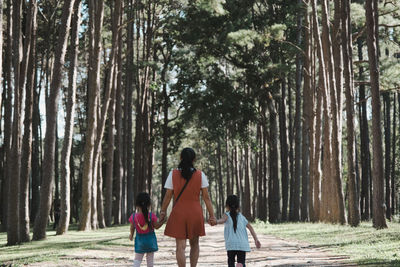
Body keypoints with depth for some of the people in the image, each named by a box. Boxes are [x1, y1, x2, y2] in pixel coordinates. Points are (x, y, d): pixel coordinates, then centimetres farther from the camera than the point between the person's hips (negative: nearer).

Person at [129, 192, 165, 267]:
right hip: (150, 239, 0)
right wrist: (162, 220, 7)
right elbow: (156, 226, -5)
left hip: (139, 239, 0)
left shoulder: (133, 217, -13)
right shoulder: (152, 216, -17)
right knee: (150, 258, 14)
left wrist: (131, 235, 21)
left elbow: (132, 228, 2)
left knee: (137, 259, 8)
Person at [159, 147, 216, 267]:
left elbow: (168, 196, -2)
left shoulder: (173, 174, -4)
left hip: (178, 213, -1)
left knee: (180, 246, -1)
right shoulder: (200, 175, -3)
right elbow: (206, 197, -3)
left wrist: (163, 211, 12)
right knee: (194, 244, 18)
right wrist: (212, 215, 1)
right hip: (195, 212, 1)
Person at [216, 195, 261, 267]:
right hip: (243, 243, 2)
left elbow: (223, 220, -16)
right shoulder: (241, 216, 20)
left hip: (231, 244, -2)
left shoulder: (227, 215, 8)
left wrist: (216, 222, -35)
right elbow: (250, 227, 14)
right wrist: (256, 239, 14)